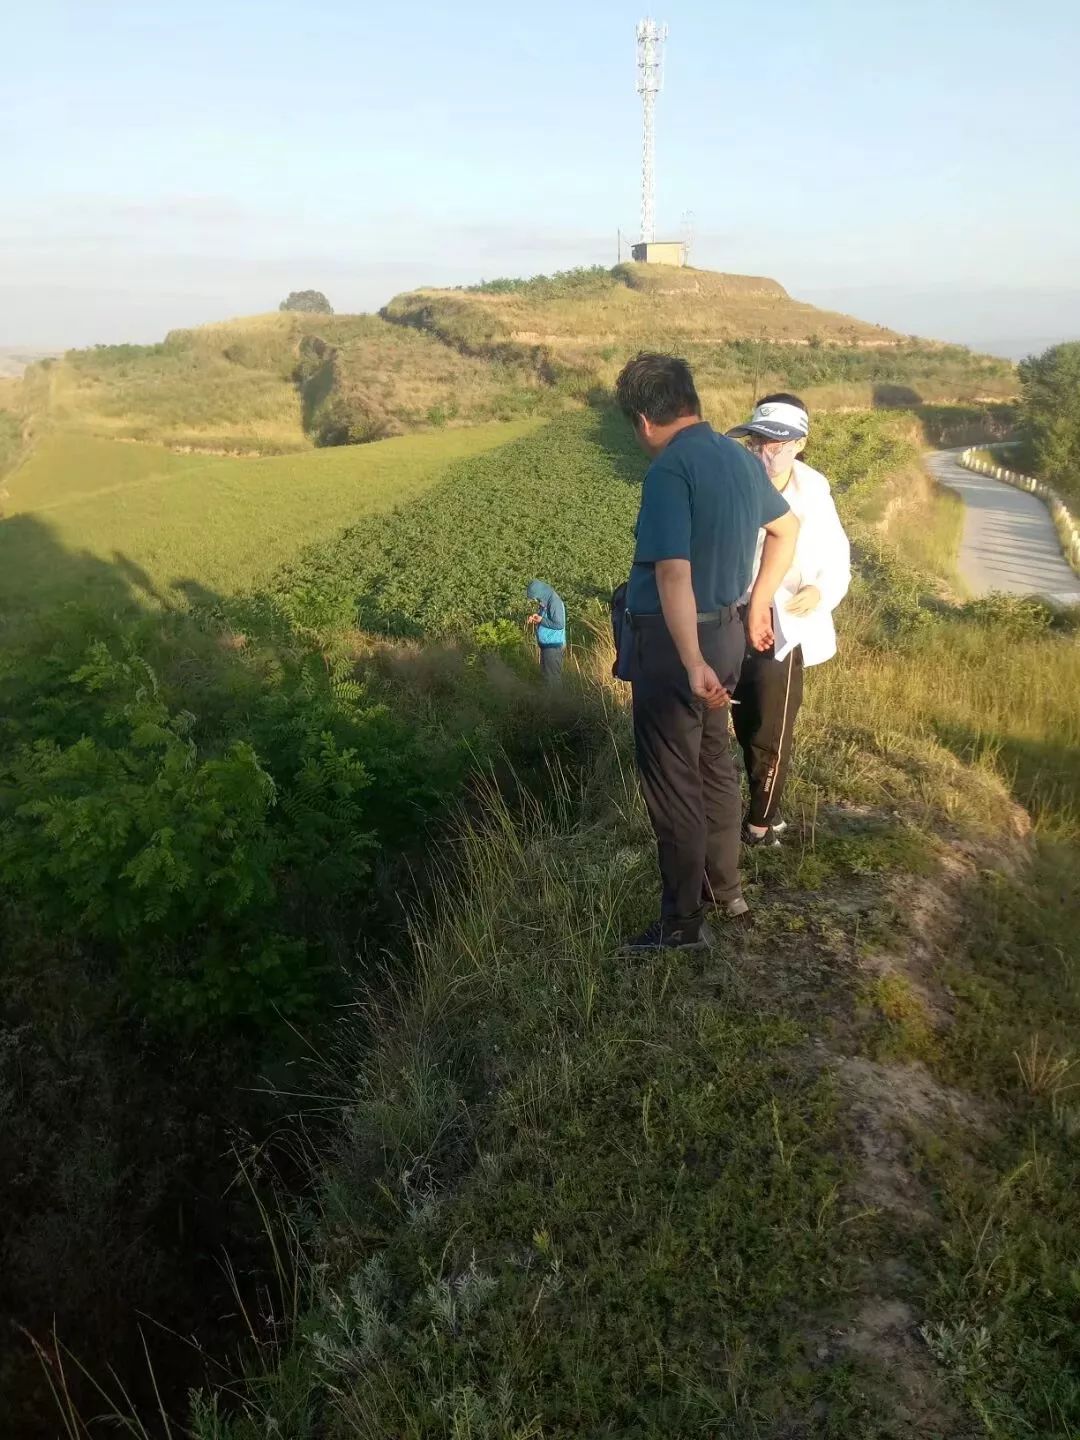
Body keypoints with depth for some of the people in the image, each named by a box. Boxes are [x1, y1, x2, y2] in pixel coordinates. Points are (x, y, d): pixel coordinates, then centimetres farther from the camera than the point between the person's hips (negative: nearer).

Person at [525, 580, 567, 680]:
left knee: (552, 676, 2)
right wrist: (536, 617, -1)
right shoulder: (545, 601, 4)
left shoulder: (554, 602, -23)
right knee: (545, 673, 20)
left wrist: (542, 620, -19)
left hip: (554, 646, -9)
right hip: (546, 644, 9)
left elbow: (560, 624, -25)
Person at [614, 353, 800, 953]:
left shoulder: (670, 470, -20)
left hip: (674, 641, -8)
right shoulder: (740, 456, 6)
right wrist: (759, 605, 26)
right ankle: (726, 886, 38)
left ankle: (684, 922, 15)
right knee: (715, 763, 22)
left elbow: (674, 574, -29)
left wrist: (692, 666, -30)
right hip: (726, 631, 9)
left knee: (672, 784, 3)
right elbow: (787, 530, 20)